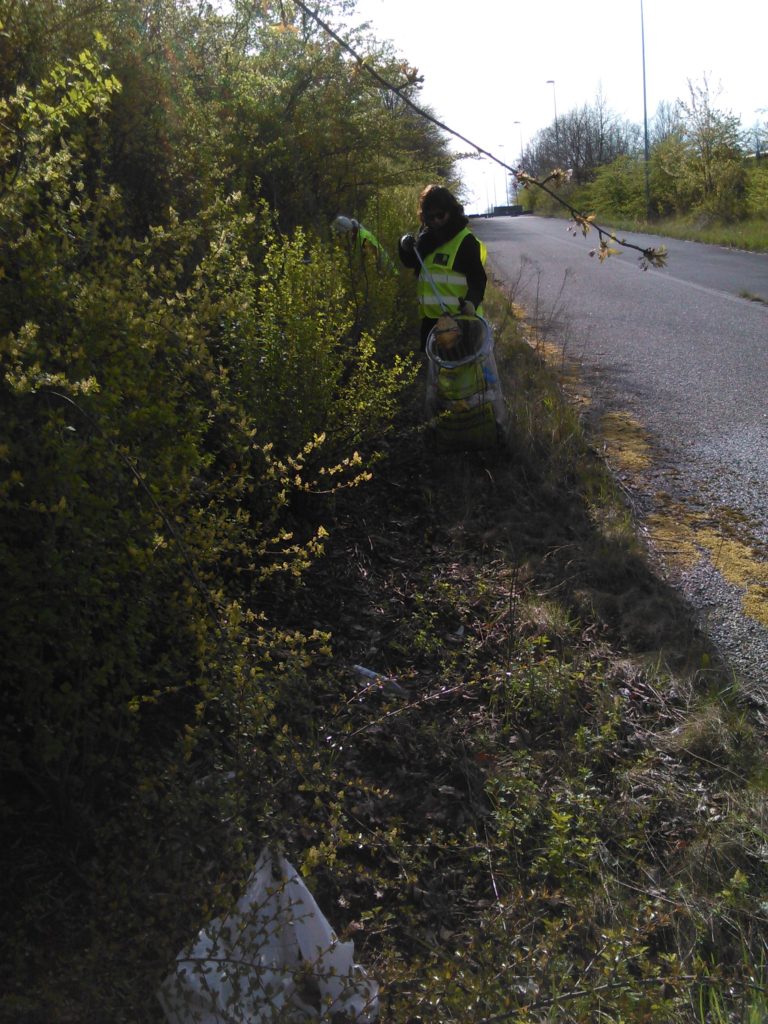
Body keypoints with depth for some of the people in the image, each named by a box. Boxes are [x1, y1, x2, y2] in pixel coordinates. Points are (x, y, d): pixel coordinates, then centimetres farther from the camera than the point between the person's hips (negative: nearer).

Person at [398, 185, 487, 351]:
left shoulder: (465, 241, -10)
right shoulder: (427, 236, 11)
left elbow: (478, 278, -17)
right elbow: (411, 262, 24)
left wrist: (472, 301, -37)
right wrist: (405, 247, 2)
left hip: (459, 317, -8)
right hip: (430, 315, 8)